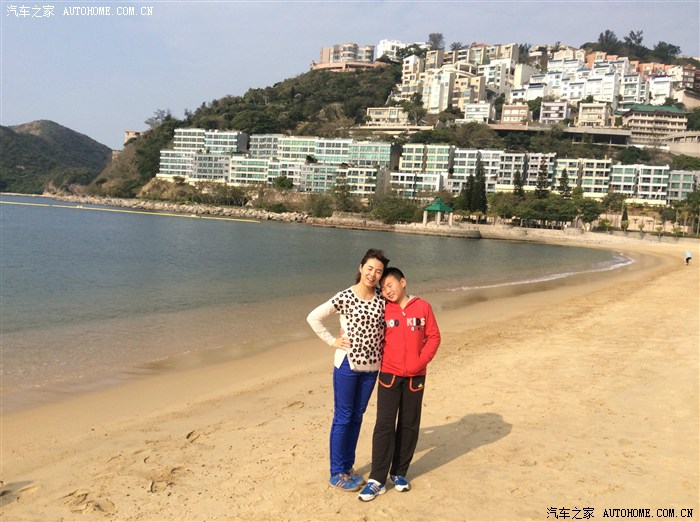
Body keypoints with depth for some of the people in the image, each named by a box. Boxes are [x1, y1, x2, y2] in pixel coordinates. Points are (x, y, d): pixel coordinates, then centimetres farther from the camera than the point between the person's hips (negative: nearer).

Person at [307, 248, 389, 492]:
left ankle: (348, 467, 30)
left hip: (371, 365, 5)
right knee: (342, 418, 5)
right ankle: (337, 473, 17)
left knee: (356, 417, 15)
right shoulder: (345, 297, -12)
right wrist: (333, 341, -10)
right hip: (348, 364, -5)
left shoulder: (382, 298, 0)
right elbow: (313, 317, -10)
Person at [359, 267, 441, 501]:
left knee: (409, 425, 9)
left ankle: (399, 473, 23)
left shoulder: (423, 307, -1)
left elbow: (433, 337, -1)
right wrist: (379, 360, -3)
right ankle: (377, 479, 1)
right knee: (384, 425, -4)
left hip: (415, 376, 1)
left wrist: (421, 361, -10)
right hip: (389, 375, -1)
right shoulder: (383, 310, 0)